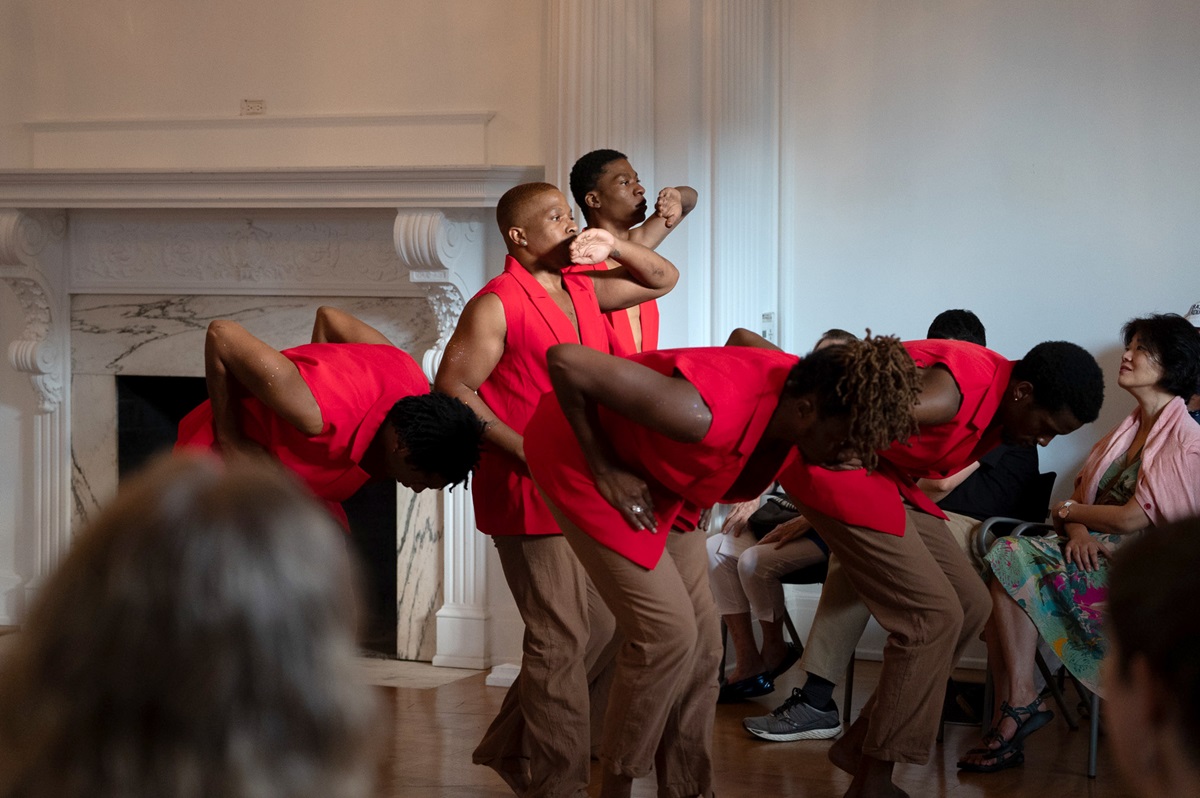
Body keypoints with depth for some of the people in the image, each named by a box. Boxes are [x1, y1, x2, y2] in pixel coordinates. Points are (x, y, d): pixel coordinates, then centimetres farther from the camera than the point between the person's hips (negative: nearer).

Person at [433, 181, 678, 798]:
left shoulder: (583, 289, 12)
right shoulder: (496, 304, -11)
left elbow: (663, 279, 22)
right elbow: (452, 388, -15)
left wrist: (613, 247, 2)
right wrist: (525, 451, -18)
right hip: (529, 493, -9)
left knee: (601, 628, 15)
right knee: (561, 640, -5)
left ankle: (509, 747, 29)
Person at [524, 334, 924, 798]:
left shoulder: (796, 387, -16)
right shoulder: (707, 415, -40)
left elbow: (743, 337, 8)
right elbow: (566, 362, -37)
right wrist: (604, 470, -26)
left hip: (656, 473, 8)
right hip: (577, 453, -8)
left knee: (700, 640, 2)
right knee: (667, 632, -14)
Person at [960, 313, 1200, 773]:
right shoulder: (1129, 430, 21)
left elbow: (1135, 518, -16)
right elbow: (1082, 490, 15)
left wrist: (1068, 511, -1)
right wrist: (1078, 531, -8)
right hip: (1098, 551, 8)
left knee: (1014, 564, -24)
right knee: (1005, 557, -18)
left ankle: (1021, 704, -16)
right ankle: (1009, 718, -24)